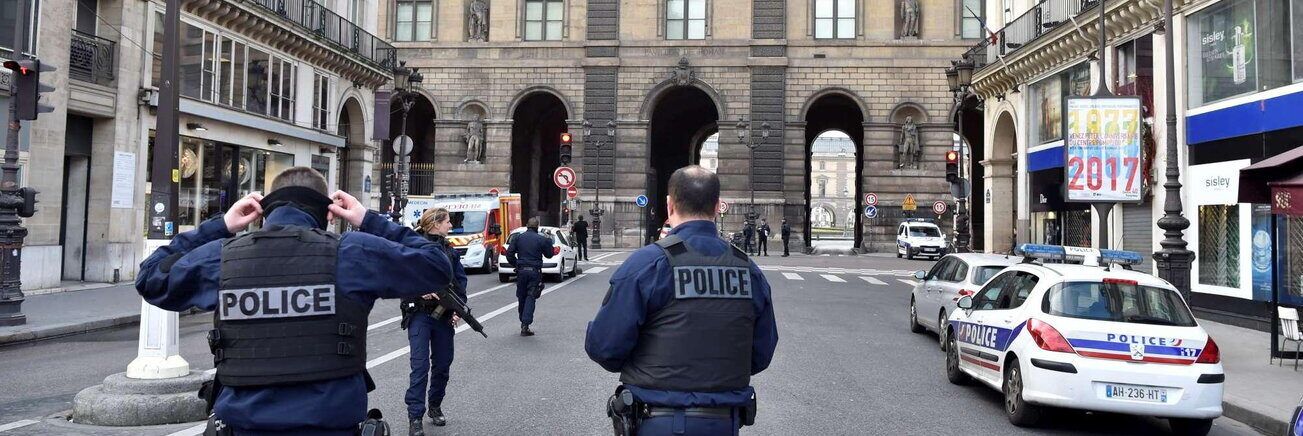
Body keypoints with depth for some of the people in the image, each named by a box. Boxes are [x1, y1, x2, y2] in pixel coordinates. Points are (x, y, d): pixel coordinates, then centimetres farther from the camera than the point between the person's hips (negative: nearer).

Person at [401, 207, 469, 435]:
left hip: (444, 315, 5)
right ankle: (415, 418, -3)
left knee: (443, 364, 12)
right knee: (420, 365, -9)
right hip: (420, 314, -5)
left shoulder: (450, 250, 12)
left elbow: (460, 281, 8)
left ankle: (435, 406, 31)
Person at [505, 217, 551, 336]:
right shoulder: (541, 239, -3)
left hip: (521, 270, 3)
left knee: (521, 297, 14)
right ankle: (525, 325, -13)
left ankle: (523, 322, 24)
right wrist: (549, 241, 20)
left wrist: (515, 264, 14)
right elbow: (548, 254, 8)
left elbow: (509, 253, 1)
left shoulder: (518, 237, 3)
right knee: (530, 297, -3)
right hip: (535, 271, -2)